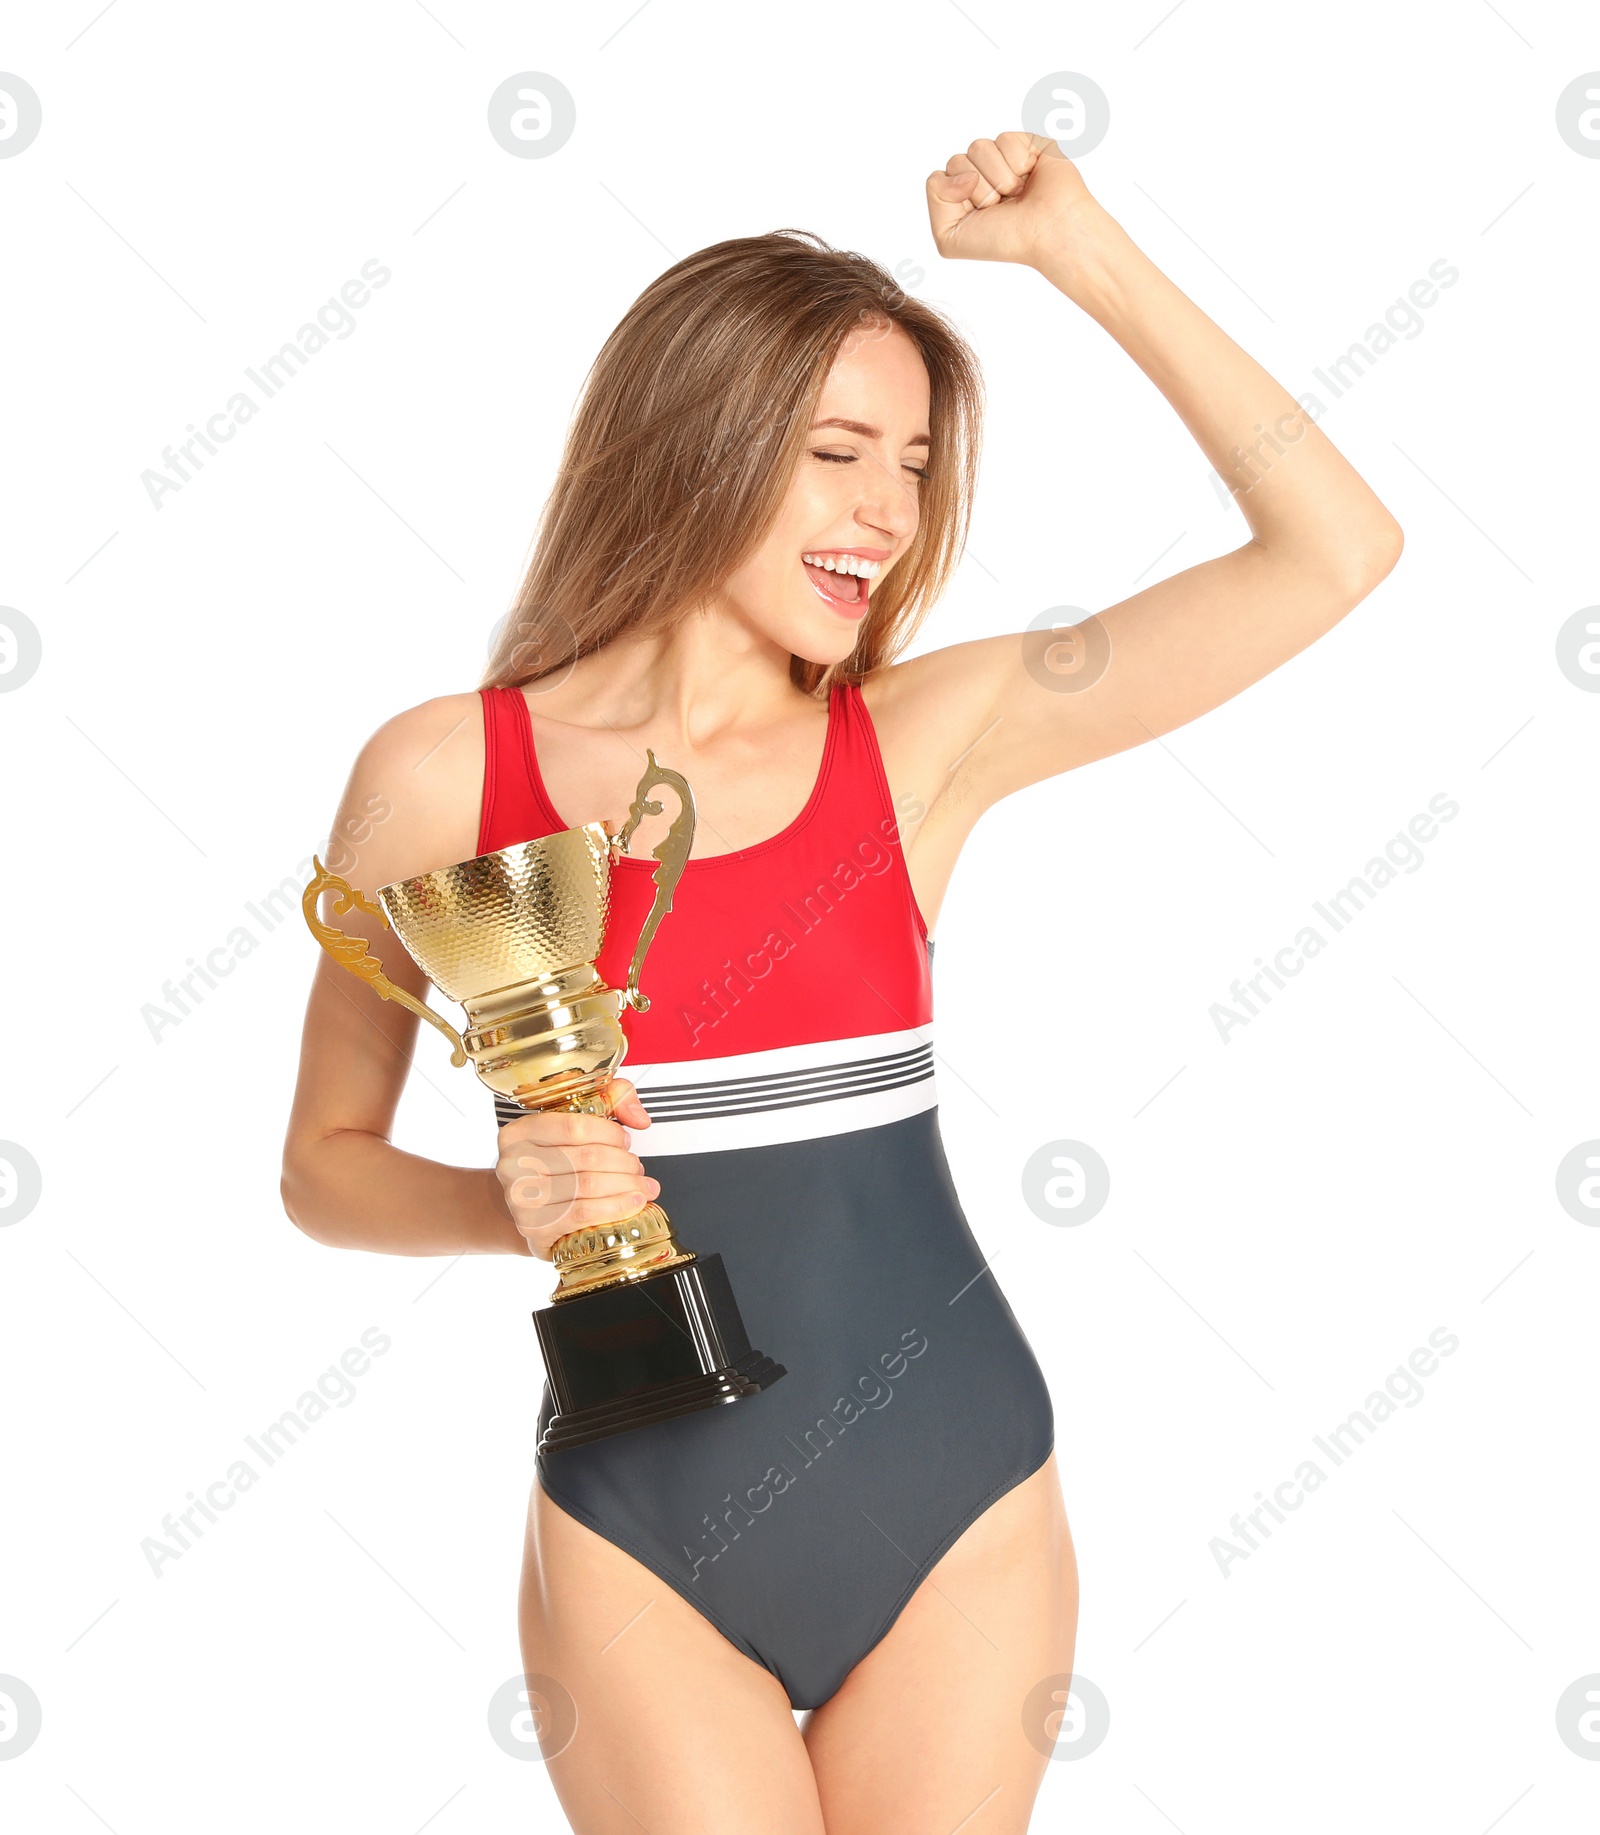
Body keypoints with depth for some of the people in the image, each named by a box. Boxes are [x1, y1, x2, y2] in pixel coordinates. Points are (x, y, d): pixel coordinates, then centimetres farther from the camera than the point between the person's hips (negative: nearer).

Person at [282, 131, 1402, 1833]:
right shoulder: (439, 776, -6)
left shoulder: (924, 739, -3)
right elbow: (324, 1163, 4)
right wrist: (508, 1204, -16)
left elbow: (1334, 551, -6)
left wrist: (1080, 249, -7)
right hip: (642, 1543, -1)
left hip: (957, 1509, 2)